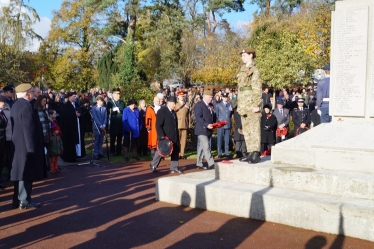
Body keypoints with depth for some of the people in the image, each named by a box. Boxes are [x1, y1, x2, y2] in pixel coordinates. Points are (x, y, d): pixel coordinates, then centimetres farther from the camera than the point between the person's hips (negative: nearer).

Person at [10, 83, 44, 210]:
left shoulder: (15, 105, 13)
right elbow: (28, 128, -21)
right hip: (25, 144, -10)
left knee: (21, 171, 14)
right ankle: (24, 200, 3)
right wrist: (31, 147, -20)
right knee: (26, 172, -3)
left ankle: (18, 200, 20)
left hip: (18, 143, 10)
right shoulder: (26, 105, -17)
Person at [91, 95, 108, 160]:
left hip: (103, 127, 4)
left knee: (101, 141, 7)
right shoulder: (94, 108, -2)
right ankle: (96, 154, 1)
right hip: (97, 127, -4)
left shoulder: (104, 108, 11)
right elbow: (95, 118, -9)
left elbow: (105, 118, 7)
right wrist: (100, 126, -15)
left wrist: (104, 125, -7)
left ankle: (100, 153, 12)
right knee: (96, 141, -2)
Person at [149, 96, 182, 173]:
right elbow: (158, 125, -16)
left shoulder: (173, 112, 14)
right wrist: (161, 136, -22)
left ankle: (174, 168, 14)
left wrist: (177, 137, 16)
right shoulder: (161, 111, -11)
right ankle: (153, 166, 20)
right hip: (165, 137, -7)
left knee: (175, 152, 5)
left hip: (174, 137, 7)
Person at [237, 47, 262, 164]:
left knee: (254, 130, -7)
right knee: (246, 131, 11)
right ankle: (250, 153, 17)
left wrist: (256, 105, -18)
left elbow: (258, 89, -13)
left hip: (252, 105, -9)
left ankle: (256, 154, -5)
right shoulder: (242, 71, 18)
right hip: (244, 106, 9)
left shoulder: (254, 71, -7)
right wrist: (239, 105, 18)